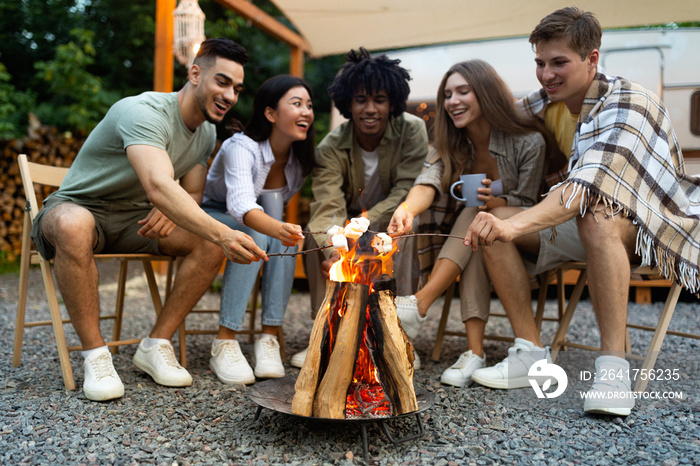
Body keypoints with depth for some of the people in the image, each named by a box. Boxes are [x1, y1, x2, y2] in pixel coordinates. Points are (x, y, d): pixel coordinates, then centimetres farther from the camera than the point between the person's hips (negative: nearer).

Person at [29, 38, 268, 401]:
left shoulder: (207, 132, 3)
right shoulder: (144, 112, -26)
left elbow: (191, 195, 8)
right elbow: (158, 186, -43)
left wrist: (172, 210, -17)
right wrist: (223, 233, -55)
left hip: (134, 221, 7)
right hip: (78, 207, -6)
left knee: (210, 241, -18)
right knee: (74, 225, -42)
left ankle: (156, 345, -9)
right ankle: (95, 355, -26)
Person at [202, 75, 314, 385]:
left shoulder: (302, 157, -9)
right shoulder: (241, 147, -29)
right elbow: (240, 205, -47)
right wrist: (278, 229, -66)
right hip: (212, 216, -4)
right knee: (254, 235, -35)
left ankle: (269, 338, -29)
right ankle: (224, 344, -31)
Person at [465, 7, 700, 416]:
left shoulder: (626, 103, -22)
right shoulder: (547, 103, 1)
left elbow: (590, 185, -39)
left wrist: (515, 225, -54)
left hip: (650, 229, -7)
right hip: (582, 224, 7)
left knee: (595, 217, -40)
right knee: (494, 224, -14)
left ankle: (614, 369, -36)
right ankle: (530, 356, -13)